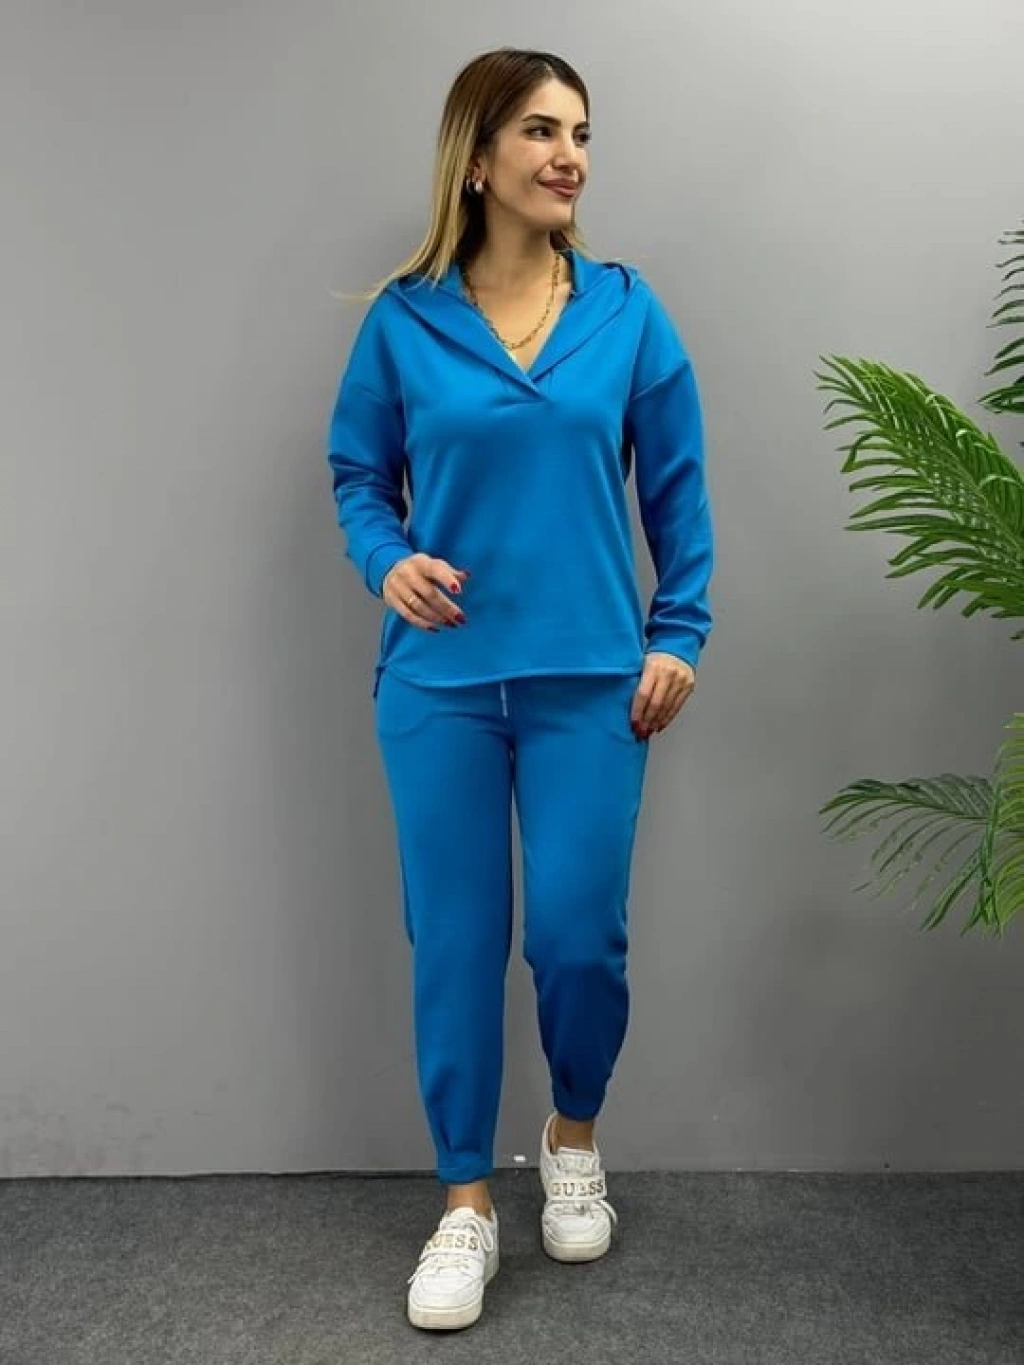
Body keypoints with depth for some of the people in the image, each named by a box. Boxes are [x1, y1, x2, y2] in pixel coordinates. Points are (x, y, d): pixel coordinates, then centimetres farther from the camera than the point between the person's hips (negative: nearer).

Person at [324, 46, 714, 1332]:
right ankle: (465, 1203, 24)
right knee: (454, 943, 6)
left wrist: (679, 637, 0)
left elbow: (677, 487, 6)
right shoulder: (403, 320, 0)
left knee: (579, 934, 1)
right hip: (441, 680, 0)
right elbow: (355, 471, 9)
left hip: (592, 679, 0)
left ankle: (574, 1137, 32)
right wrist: (387, 561, -10)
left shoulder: (627, 310, 2)